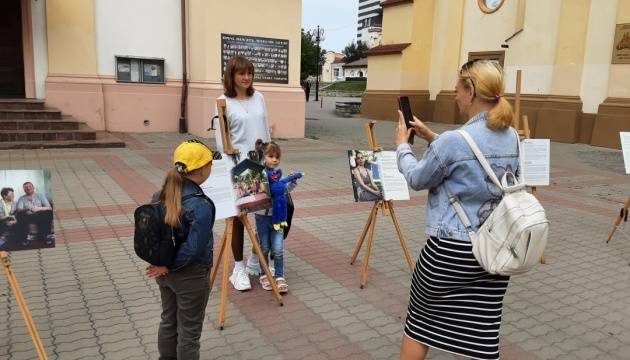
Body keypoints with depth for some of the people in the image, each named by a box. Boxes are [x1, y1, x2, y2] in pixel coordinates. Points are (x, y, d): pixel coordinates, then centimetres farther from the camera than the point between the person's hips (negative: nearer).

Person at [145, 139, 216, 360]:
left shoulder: (162, 195, -3)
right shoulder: (200, 205, -26)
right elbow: (194, 248, -26)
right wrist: (170, 265, -13)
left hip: (165, 272, 8)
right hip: (190, 275, -7)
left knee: (168, 321, 24)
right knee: (189, 330, 11)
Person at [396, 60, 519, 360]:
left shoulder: (453, 141, -18)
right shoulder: (512, 138, 4)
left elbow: (416, 179, -3)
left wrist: (402, 145, 14)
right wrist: (431, 137, 18)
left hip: (451, 249, -6)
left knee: (420, 321, 17)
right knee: (482, 330, 13)